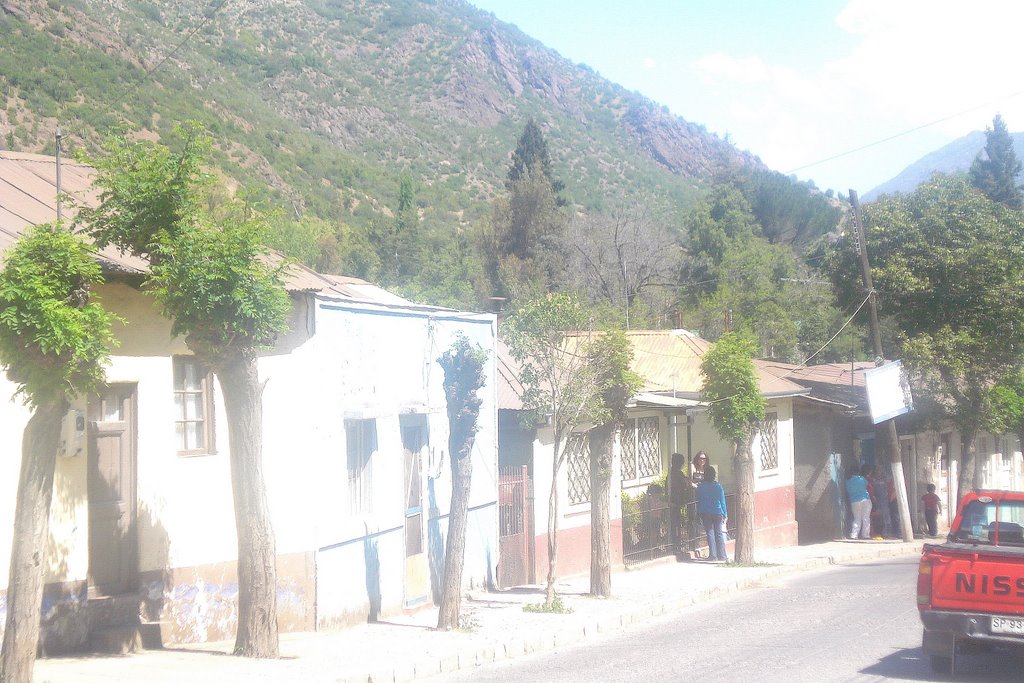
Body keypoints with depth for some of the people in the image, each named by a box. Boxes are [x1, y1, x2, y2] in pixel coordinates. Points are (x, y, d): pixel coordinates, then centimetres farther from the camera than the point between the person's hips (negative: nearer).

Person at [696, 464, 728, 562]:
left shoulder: (700, 486, -4)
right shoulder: (718, 486, -8)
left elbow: (698, 500, 3)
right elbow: (722, 501, -3)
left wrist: (699, 513, 12)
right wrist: (725, 514, 5)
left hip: (705, 513, 1)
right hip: (717, 513, -1)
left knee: (710, 533, 7)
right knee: (719, 534, 4)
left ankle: (713, 555, 4)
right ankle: (721, 556, 3)